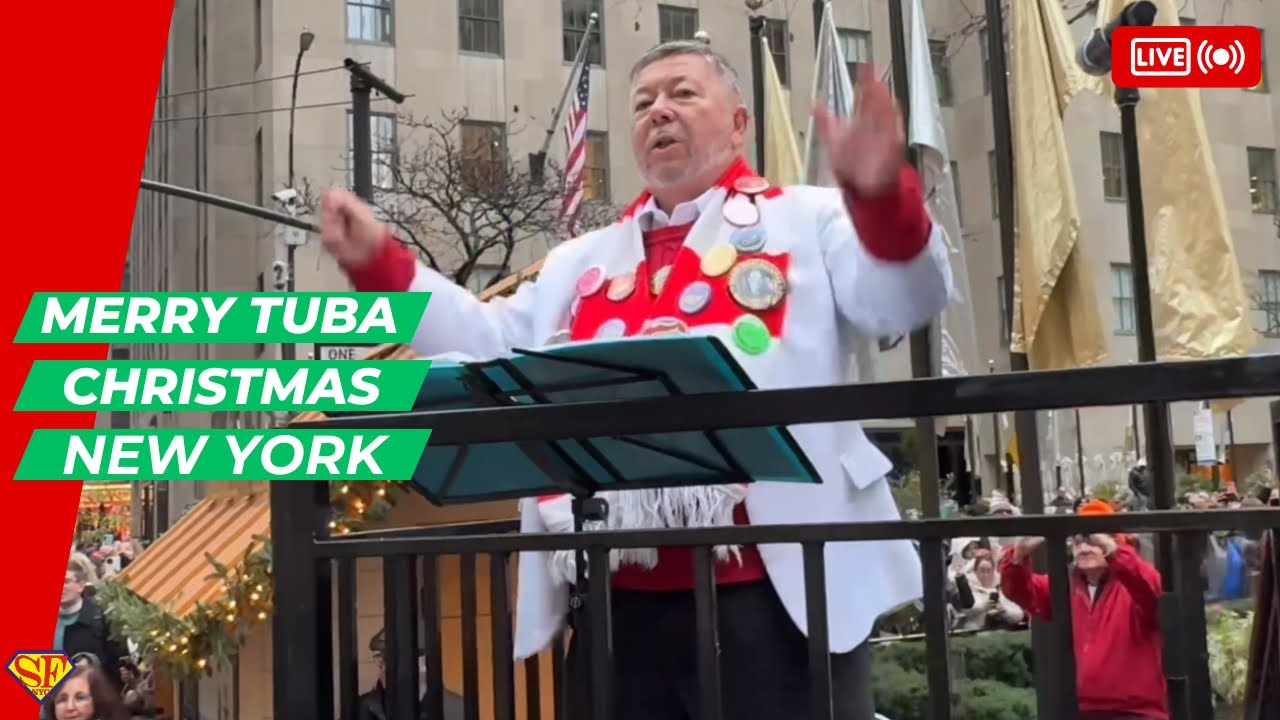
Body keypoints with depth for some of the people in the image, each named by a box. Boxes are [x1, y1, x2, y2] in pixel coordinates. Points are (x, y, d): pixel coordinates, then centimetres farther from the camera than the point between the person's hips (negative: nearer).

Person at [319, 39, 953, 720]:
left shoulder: (806, 220, 6)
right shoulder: (581, 261, 20)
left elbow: (902, 300, -9)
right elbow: (489, 346, 15)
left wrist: (883, 195, -28)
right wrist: (379, 262, 7)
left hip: (771, 594, -4)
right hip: (617, 602, 5)